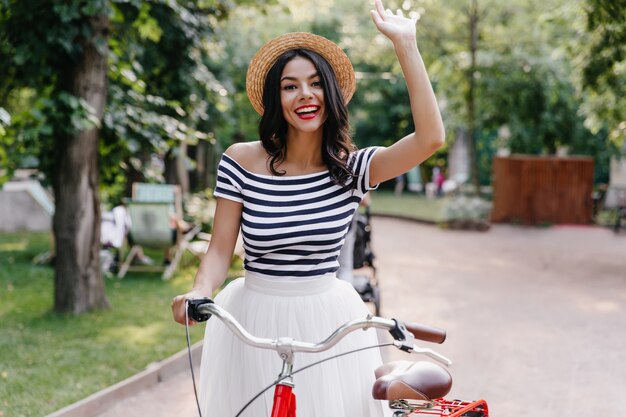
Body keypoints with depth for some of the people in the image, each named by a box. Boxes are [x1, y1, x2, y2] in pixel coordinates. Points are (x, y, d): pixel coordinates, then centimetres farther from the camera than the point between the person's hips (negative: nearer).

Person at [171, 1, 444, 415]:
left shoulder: (351, 169, -5)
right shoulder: (241, 161, -6)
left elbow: (430, 138, -19)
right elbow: (220, 250, -5)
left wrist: (405, 43, -18)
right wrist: (199, 294, -27)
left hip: (327, 322, 1)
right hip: (255, 323, 0)